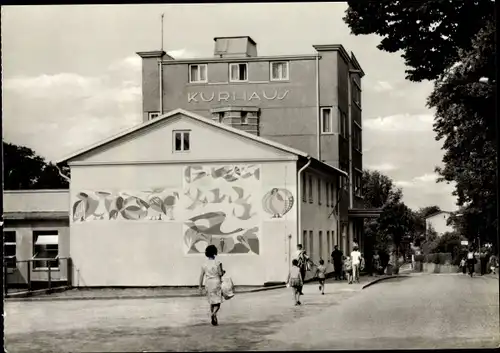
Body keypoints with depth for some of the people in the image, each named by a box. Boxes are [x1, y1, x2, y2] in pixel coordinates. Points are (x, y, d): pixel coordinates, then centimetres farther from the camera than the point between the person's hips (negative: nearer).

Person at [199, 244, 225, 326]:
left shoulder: (204, 263, 0)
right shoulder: (218, 263, -11)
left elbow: (201, 275, 1)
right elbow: (220, 273, -10)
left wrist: (200, 286, 6)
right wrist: (224, 271, 13)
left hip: (208, 284, 4)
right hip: (216, 283, -4)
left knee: (212, 302, 17)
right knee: (217, 302, 0)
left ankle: (214, 320, 22)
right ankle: (214, 314, -28)